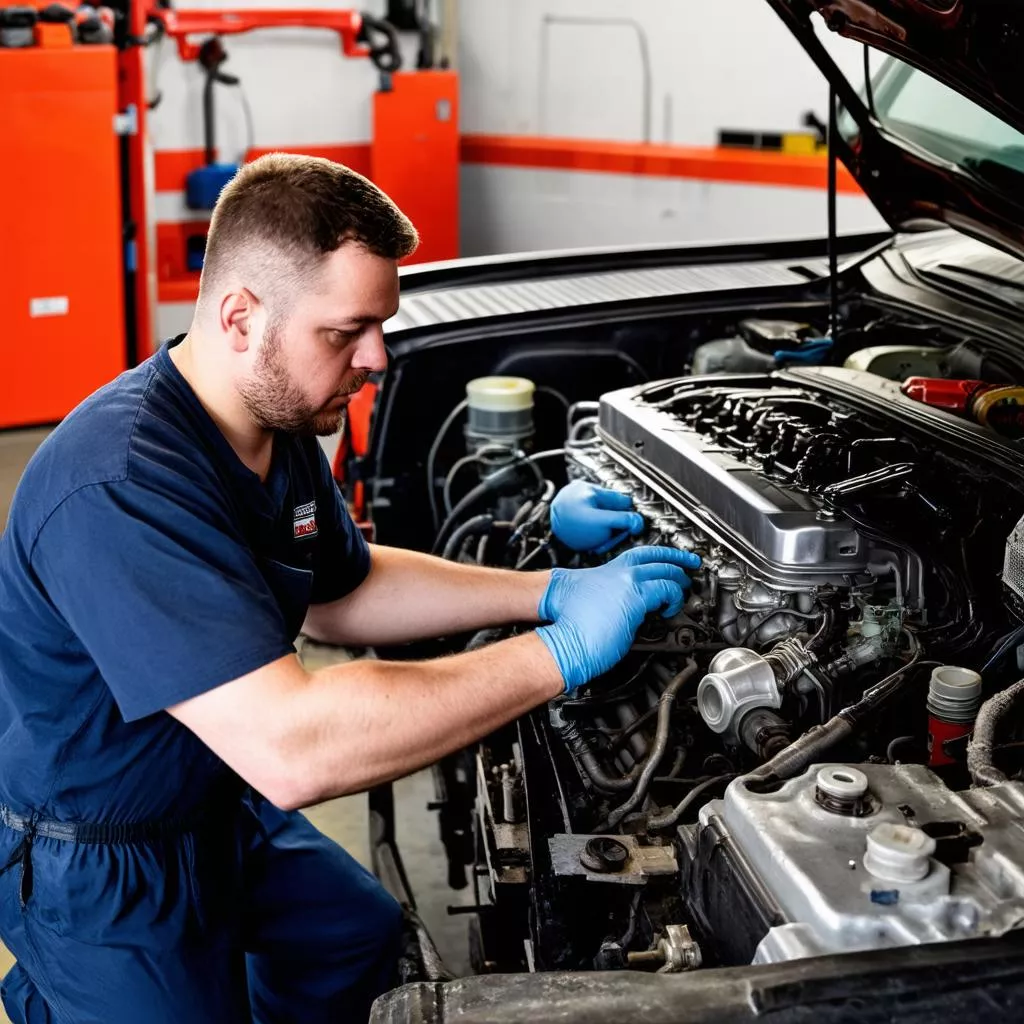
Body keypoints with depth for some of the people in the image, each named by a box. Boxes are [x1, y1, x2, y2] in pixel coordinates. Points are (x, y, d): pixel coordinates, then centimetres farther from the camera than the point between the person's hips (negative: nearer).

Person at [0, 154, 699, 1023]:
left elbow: (334, 596, 10)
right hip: (91, 871, -9)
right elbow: (289, 748, -44)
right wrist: (563, 652, -37)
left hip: (213, 807, 9)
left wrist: (548, 591, -2)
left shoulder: (280, 424, -6)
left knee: (362, 930, 24)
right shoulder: (121, 487, -37)